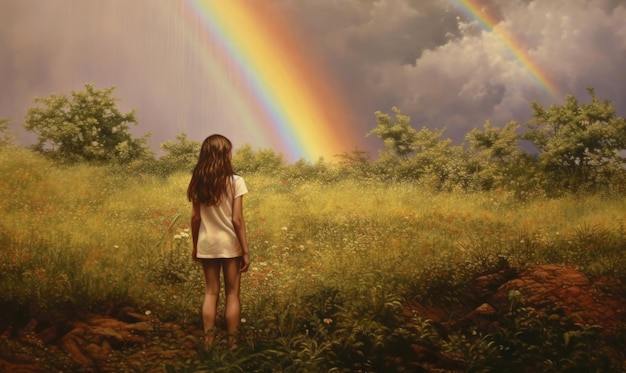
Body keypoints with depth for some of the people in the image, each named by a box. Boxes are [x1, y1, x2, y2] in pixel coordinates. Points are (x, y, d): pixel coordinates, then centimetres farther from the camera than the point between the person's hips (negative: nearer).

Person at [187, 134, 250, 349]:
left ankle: (208, 343, 10)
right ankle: (232, 344, 10)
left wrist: (195, 246, 14)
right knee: (232, 294, 6)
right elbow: (237, 220, -13)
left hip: (207, 245, 3)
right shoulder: (235, 182, -12)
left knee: (210, 293, 11)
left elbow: (195, 218, 3)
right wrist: (246, 251, -7)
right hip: (230, 244, -3)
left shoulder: (198, 182, 0)